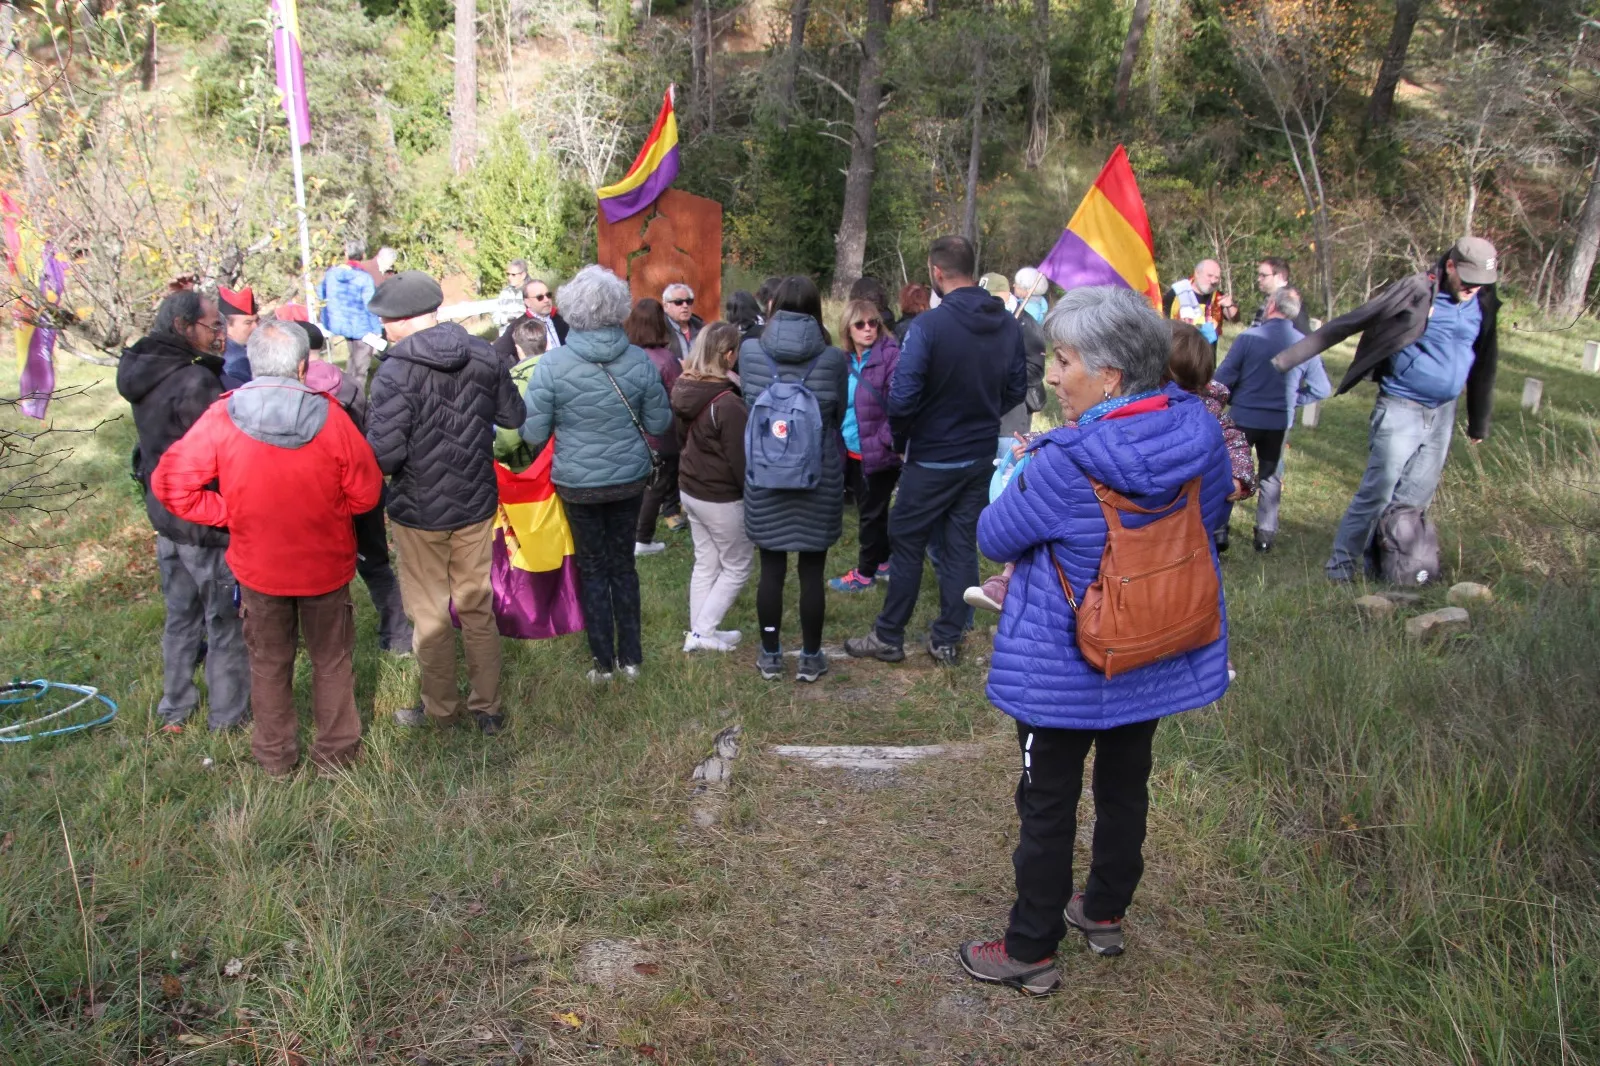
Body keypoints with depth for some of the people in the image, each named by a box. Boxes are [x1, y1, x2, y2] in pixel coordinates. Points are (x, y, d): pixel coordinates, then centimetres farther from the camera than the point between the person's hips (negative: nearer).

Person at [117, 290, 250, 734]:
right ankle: (228, 715, 21)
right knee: (226, 622, 8)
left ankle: (174, 710, 35)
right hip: (206, 523, -8)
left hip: (164, 515, 8)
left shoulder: (145, 375, 2)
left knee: (180, 617, 22)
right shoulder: (194, 382, -25)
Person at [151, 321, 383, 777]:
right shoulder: (330, 417, -19)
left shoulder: (220, 419, -17)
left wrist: (231, 513, -4)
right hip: (326, 564, -1)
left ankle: (275, 755, 34)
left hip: (258, 566, 1)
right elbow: (365, 492, -12)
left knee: (269, 661, 20)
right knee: (332, 658, 18)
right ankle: (336, 749, 31)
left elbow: (170, 483, -14)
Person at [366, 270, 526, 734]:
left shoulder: (396, 371, -21)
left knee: (430, 613, 12)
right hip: (476, 504, 5)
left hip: (419, 510, -4)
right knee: (478, 607, 15)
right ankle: (487, 707, 25)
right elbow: (514, 416, 7)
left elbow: (383, 453, -25)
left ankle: (441, 708, 27)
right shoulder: (483, 356, -5)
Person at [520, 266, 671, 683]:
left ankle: (603, 662, 20)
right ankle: (631, 657, 25)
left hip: (578, 482, -2)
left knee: (593, 569, 13)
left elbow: (533, 433, -14)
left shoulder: (552, 364, -17)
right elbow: (659, 422, -2)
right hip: (630, 478, 2)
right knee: (624, 564, 17)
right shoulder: (639, 360, -11)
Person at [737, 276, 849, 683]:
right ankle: (811, 657, 20)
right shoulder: (833, 358, -9)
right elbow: (839, 416, 5)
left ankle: (770, 655, 22)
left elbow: (749, 403, 7)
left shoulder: (749, 351, -6)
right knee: (811, 571, 8)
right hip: (819, 476, -1)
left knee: (771, 569, 10)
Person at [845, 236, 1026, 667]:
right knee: (961, 546, 13)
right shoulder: (1007, 324, -2)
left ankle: (889, 638, 18)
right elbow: (1017, 390, 7)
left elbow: (902, 398, -22)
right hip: (981, 456, 5)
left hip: (933, 458, -5)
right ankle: (947, 639, 22)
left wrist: (900, 433, -2)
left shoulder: (929, 325, -21)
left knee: (907, 545, 8)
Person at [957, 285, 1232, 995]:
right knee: (1125, 783, 24)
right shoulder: (1199, 432, -9)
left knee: (1048, 804, 10)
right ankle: (1106, 913, 43)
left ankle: (1031, 951, 24)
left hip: (1065, 666, -6)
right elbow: (1212, 513, 9)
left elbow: (995, 537, -14)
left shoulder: (1067, 463, -29)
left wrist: (1025, 473, 1)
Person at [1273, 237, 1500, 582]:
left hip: (1443, 413, 6)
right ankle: (1342, 561, 6)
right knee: (1378, 492, -6)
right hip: (1401, 409, -6)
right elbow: (1348, 324, -14)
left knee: (1416, 498, 10)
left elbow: (1483, 365, 16)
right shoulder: (1415, 292, -13)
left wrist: (1479, 422, 22)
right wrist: (1289, 358, -18)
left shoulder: (1483, 306, 5)